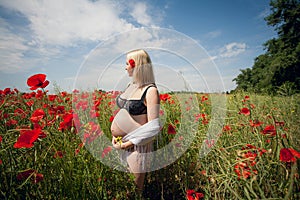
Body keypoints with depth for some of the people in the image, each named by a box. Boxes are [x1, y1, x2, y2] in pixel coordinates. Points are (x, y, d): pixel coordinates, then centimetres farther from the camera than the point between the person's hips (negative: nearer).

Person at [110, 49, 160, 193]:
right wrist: (115, 134, 2)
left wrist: (129, 143, -19)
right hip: (122, 143, 7)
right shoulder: (130, 86, 7)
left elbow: (153, 127, -19)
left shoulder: (150, 91, -16)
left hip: (137, 145, -6)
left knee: (135, 187, 12)